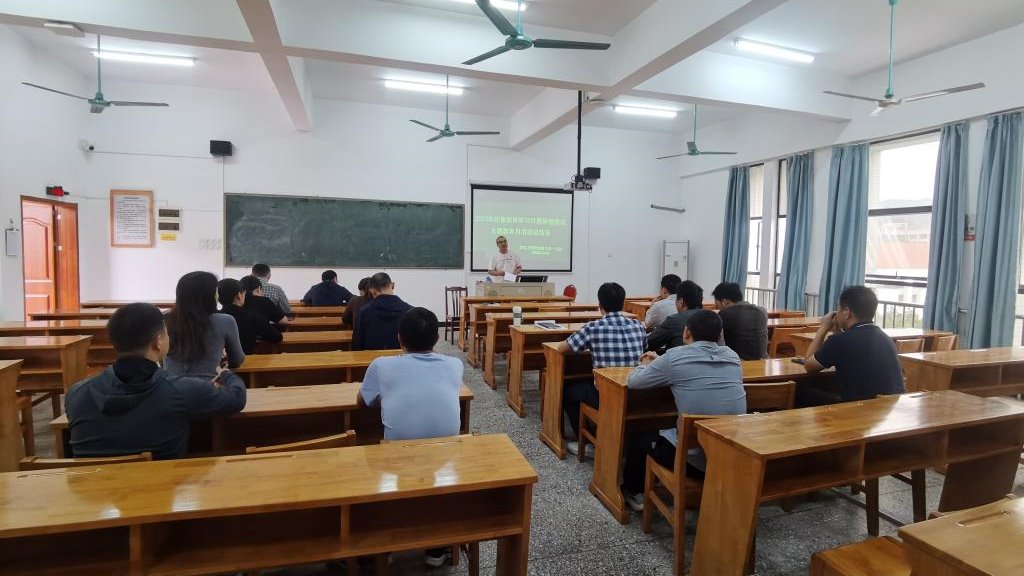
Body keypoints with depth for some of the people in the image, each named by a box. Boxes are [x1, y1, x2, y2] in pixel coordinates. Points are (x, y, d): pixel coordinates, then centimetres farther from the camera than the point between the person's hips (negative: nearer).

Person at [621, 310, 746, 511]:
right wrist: (660, 363, 24)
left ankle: (634, 493, 44)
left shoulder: (675, 357, -13)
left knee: (640, 438, 23)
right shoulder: (732, 356, 3)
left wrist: (647, 365, 19)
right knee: (669, 431, 33)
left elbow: (633, 382, -1)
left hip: (696, 457, -5)